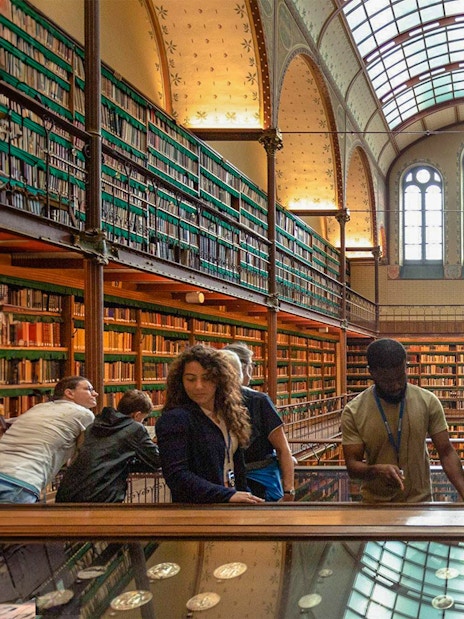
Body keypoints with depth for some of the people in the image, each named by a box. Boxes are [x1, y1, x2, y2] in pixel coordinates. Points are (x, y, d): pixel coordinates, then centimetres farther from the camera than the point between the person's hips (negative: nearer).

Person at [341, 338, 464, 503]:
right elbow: (352, 464, -10)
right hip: (375, 502, -1)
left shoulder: (428, 402, -9)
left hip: (420, 501, 1)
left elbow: (446, 452, -6)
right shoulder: (353, 412, -12)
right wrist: (377, 470, -32)